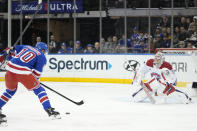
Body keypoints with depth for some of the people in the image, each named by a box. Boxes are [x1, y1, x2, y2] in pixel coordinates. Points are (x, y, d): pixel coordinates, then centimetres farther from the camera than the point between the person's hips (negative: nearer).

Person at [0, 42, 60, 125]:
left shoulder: (27, 47, 26)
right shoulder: (42, 57, 11)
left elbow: (12, 49, 25)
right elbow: (37, 72, 5)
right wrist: (35, 81, 18)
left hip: (10, 69, 5)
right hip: (23, 72, -5)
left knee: (10, 90, 28)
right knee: (38, 89, 9)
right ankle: (49, 110, 2)